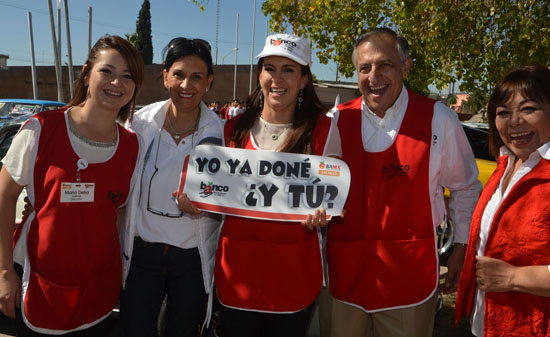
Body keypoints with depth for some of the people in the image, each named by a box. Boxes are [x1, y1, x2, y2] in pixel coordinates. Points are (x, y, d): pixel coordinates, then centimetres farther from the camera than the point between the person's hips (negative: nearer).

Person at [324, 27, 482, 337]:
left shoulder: (438, 120, -6)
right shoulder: (337, 120, -2)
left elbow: (465, 188, 6)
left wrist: (463, 248, 7)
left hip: (409, 276, -2)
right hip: (343, 272, 2)